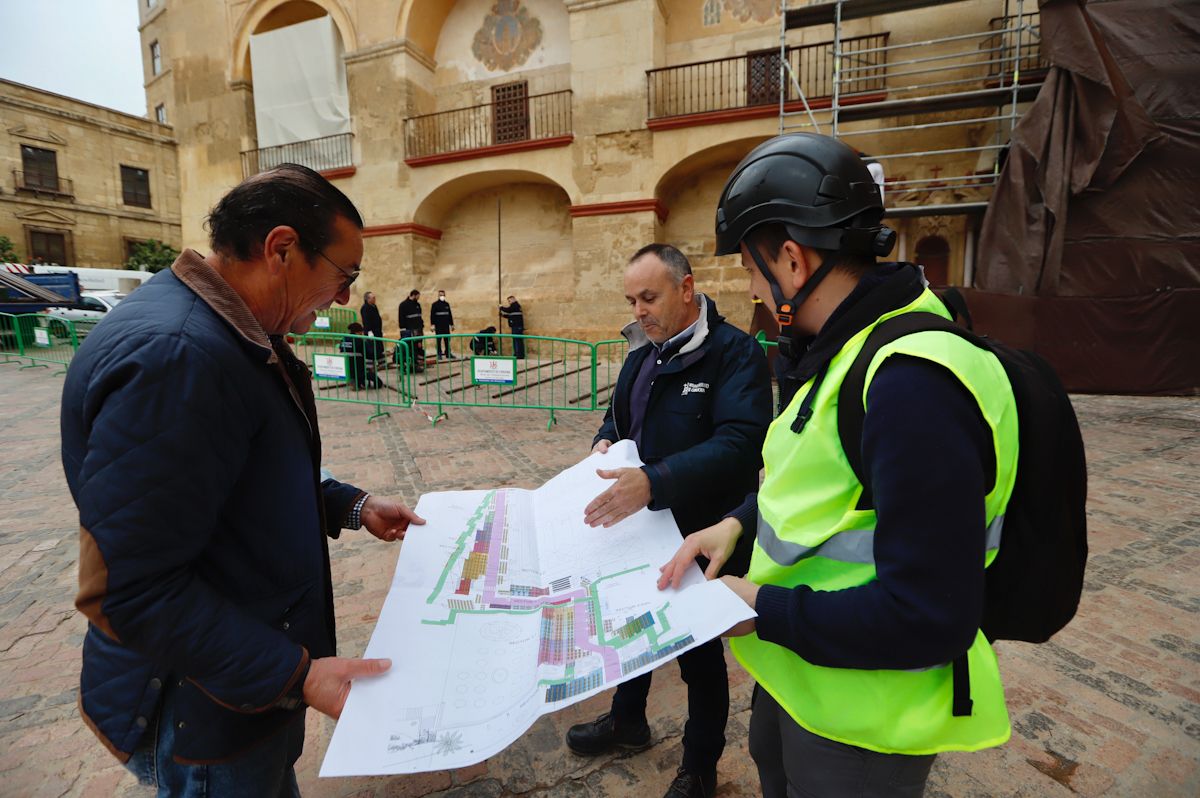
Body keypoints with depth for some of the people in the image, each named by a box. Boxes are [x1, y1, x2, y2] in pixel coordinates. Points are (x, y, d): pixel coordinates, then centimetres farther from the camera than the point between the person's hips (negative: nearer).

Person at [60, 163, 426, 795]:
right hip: (201, 715, -9)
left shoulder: (239, 334, 3)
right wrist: (296, 676, -28)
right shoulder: (171, 355, -32)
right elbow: (130, 591, -31)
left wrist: (351, 506, 6)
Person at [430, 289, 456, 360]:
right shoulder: (434, 305, 0)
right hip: (438, 326, -4)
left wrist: (452, 324, 14)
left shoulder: (447, 304, 12)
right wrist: (433, 325, -10)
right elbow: (432, 315, -3)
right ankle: (439, 354, 6)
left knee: (447, 340, 4)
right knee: (439, 340, 0)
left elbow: (450, 315, 16)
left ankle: (448, 354, 10)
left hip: (446, 325, 4)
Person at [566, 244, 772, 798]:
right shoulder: (643, 352, 6)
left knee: (699, 650, 13)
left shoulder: (734, 351, -19)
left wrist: (653, 480, -41)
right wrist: (606, 440, -5)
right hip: (639, 527, 7)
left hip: (701, 537, -7)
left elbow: (739, 443, -31)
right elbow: (620, 415, 18)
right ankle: (627, 721, 52)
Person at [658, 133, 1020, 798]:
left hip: (858, 718, -8)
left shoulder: (914, 383, -32)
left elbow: (930, 617, -31)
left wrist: (764, 612, -22)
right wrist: (740, 522, -2)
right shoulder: (844, 349, -1)